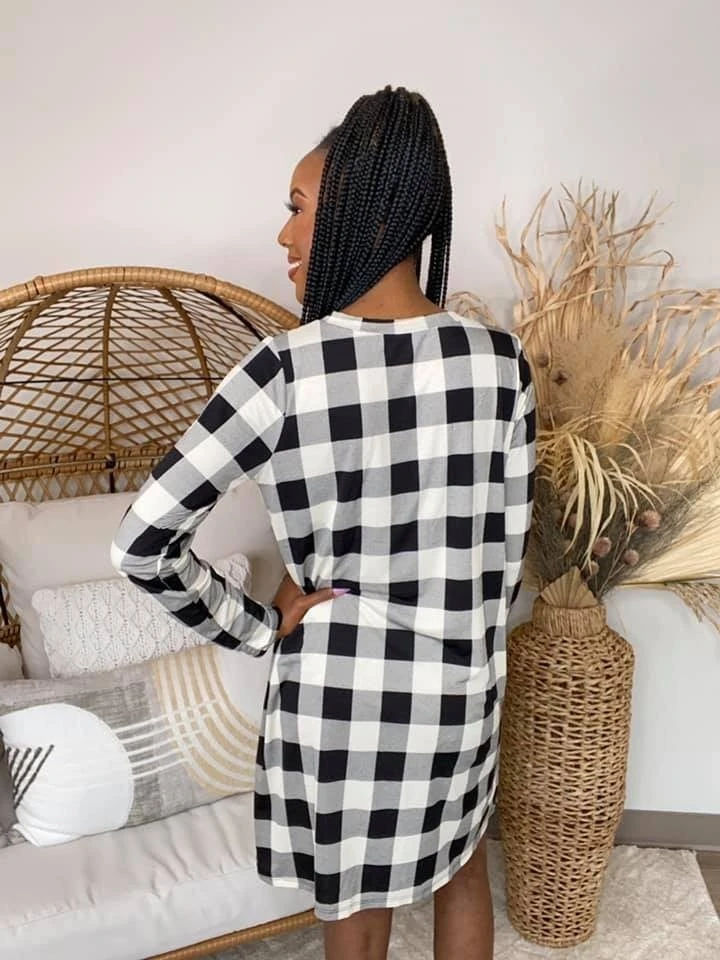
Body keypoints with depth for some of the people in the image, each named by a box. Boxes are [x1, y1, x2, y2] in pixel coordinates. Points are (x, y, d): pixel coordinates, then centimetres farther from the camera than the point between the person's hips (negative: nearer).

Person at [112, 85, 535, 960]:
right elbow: (508, 545, -3)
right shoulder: (499, 360, -11)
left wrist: (257, 627, -8)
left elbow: (141, 543, -21)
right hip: (459, 681, 3)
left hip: (338, 685, -3)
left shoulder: (287, 370, -20)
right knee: (460, 865, 30)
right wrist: (458, 634, 12)